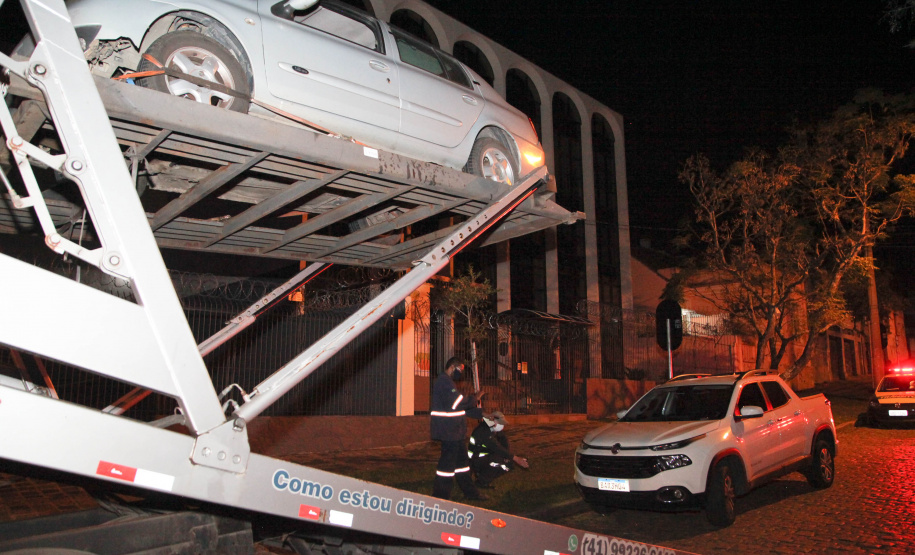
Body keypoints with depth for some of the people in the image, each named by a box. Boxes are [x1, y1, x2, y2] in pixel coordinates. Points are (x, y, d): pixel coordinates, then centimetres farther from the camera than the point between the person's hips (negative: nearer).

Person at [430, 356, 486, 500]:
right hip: (448, 430, -11)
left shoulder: (448, 382, 20)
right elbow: (458, 403, -23)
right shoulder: (444, 381, -15)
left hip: (454, 430, 11)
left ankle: (470, 492, 27)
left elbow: (460, 408, 22)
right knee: (448, 461, -5)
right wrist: (475, 398, -8)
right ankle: (441, 495, 4)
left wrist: (481, 413, 16)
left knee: (461, 460, 17)